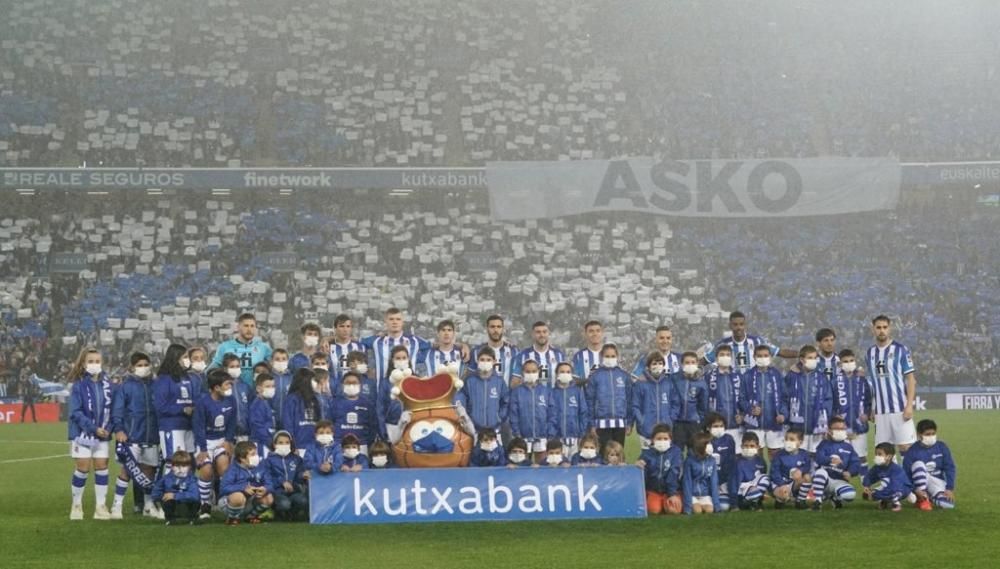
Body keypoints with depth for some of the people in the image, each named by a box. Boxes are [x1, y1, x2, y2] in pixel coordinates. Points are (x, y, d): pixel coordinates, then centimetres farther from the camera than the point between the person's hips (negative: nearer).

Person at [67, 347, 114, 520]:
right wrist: (93, 428, -19)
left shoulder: (106, 384, 2)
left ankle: (101, 506, 10)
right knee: (83, 468, 0)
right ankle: (76, 505, 15)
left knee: (102, 467, 3)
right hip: (82, 433, -4)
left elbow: (111, 407, 6)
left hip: (102, 433, 4)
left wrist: (108, 427, -9)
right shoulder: (78, 385, -10)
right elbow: (76, 412, -14)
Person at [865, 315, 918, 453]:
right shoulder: (870, 353, 12)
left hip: (900, 409, -4)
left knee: (906, 447, -7)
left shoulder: (901, 350, -1)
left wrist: (909, 405, -12)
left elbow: (911, 379, -3)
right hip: (880, 411, 4)